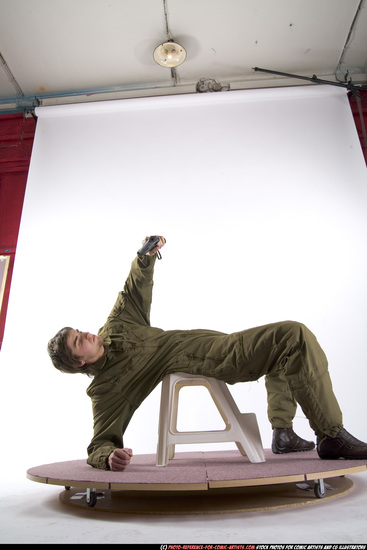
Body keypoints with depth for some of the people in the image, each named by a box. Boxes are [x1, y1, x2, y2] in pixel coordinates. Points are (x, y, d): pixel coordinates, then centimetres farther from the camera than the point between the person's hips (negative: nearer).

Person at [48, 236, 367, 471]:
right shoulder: (105, 389, -9)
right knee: (297, 336, -24)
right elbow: (100, 444, -13)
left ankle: (283, 432, 19)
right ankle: (332, 436, -11)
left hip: (211, 340, 9)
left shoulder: (113, 329, 10)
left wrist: (146, 257, -2)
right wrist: (110, 458, -38)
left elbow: (136, 290, 16)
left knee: (285, 343, 25)